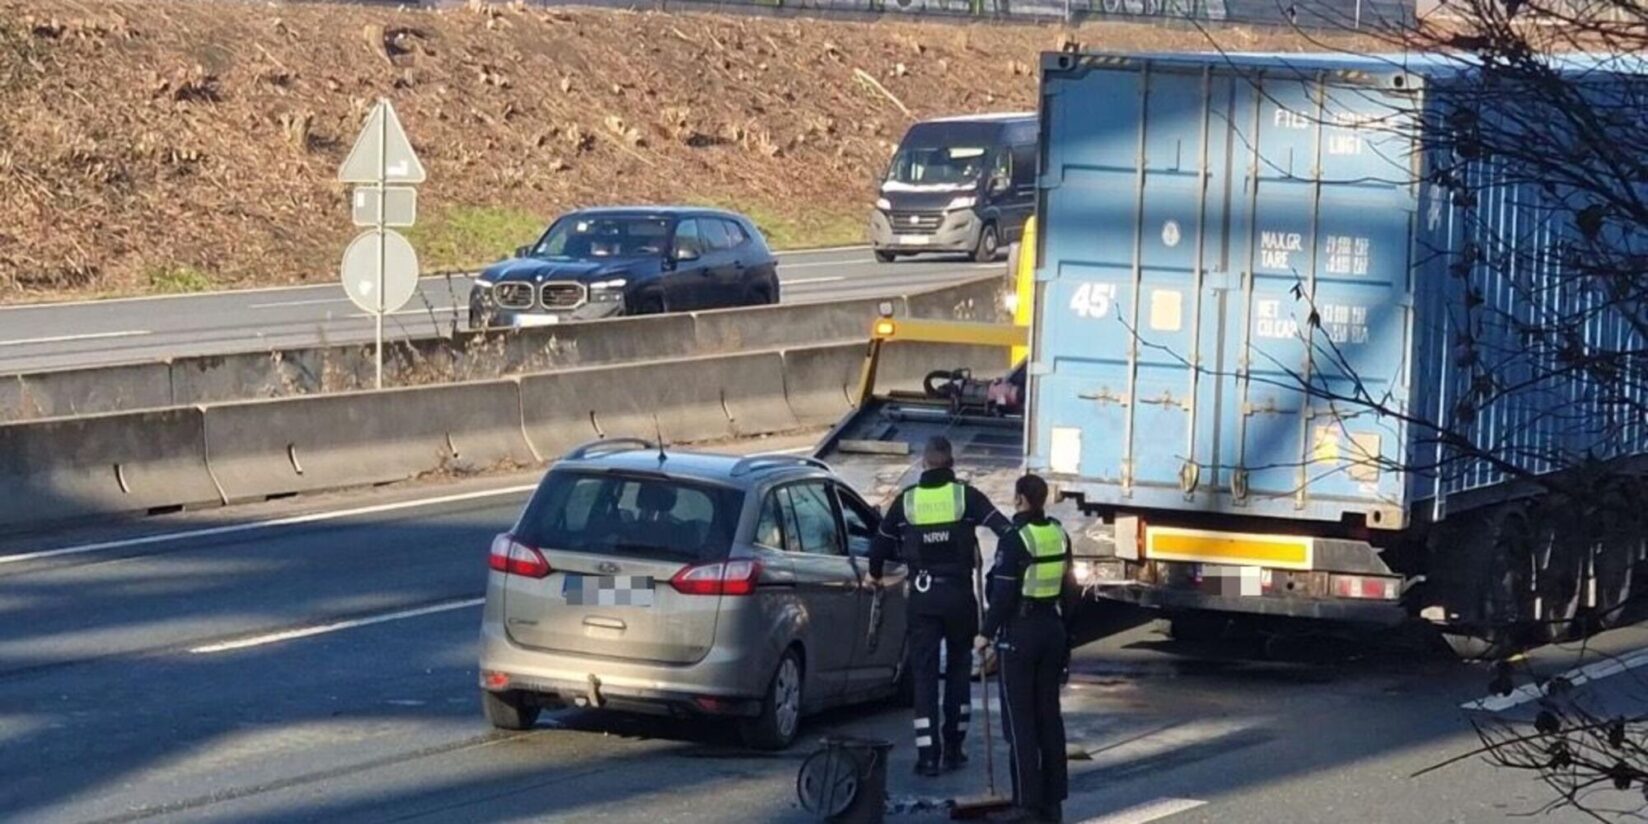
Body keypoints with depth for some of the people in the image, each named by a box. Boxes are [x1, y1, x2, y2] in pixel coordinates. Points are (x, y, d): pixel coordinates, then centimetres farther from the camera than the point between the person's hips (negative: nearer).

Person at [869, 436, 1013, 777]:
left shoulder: (906, 501, 1)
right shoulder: (966, 496, -4)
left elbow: (881, 543, 11)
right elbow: (1003, 528, -15)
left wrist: (875, 575, 30)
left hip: (922, 596, 0)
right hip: (959, 594, 0)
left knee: (924, 673, 2)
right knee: (958, 668, 15)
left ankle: (927, 754, -6)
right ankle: (953, 748, 15)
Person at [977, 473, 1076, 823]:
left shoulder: (1015, 539, -16)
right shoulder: (1058, 534, 5)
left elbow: (1003, 595, -17)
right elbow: (1067, 586, 11)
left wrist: (986, 633, -7)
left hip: (1020, 631, -7)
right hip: (1053, 629, 7)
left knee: (1019, 718, -2)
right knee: (1049, 714, 12)